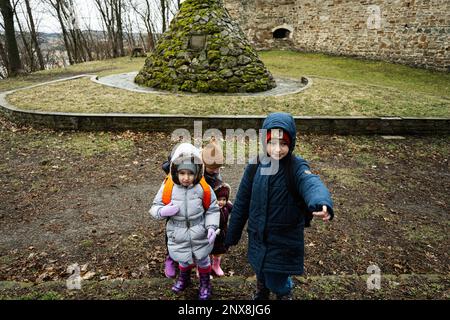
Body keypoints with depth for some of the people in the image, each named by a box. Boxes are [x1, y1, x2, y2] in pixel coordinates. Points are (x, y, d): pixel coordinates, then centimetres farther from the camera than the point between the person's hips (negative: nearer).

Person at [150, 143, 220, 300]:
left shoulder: (203, 189, -18)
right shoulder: (168, 188, -18)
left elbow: (212, 209, -6)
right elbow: (155, 207, -7)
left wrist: (212, 227, -20)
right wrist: (163, 211, -28)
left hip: (200, 235, 0)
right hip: (178, 236, 1)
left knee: (202, 260, 23)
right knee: (184, 260, 25)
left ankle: (205, 284, 52)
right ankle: (183, 279, 59)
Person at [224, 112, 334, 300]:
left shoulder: (297, 168, -19)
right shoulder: (255, 167, -9)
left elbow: (312, 184, -42)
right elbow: (242, 202, 0)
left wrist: (322, 203, -66)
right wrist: (232, 235, 7)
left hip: (284, 241, -3)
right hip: (257, 239, 4)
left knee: (277, 283, 9)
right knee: (261, 273, 25)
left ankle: (285, 291, 46)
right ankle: (262, 291, 60)